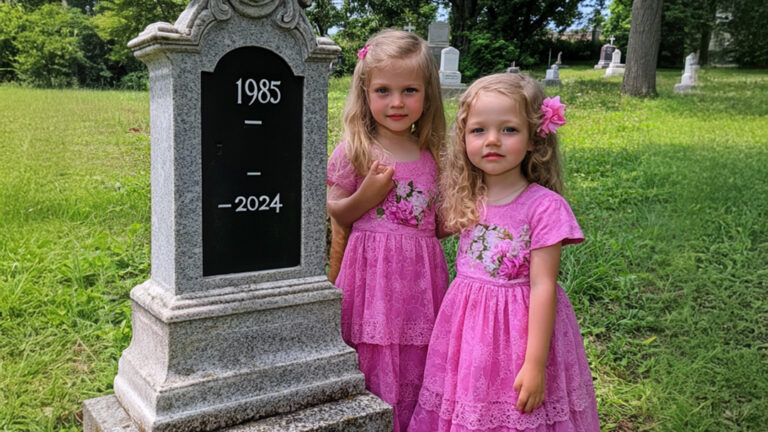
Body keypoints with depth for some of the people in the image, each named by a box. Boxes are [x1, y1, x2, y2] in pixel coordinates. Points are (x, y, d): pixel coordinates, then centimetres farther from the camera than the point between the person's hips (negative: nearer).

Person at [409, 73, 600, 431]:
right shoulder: (468, 201, 0)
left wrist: (535, 364, -16)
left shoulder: (545, 206, -15)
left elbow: (543, 287, -16)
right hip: (468, 332, 5)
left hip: (519, 330, -4)